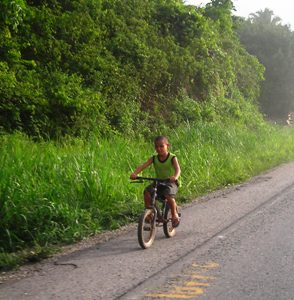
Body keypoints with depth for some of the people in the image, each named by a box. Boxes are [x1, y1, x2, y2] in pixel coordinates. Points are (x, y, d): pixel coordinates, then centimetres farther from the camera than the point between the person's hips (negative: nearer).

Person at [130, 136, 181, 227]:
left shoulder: (172, 158, -9)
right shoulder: (154, 158, 0)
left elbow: (178, 169, -25)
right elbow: (143, 166, -13)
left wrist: (175, 177, -49)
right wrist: (135, 173, -32)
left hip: (171, 182, -4)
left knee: (169, 195, -32)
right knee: (147, 192, -21)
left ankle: (175, 215, -7)